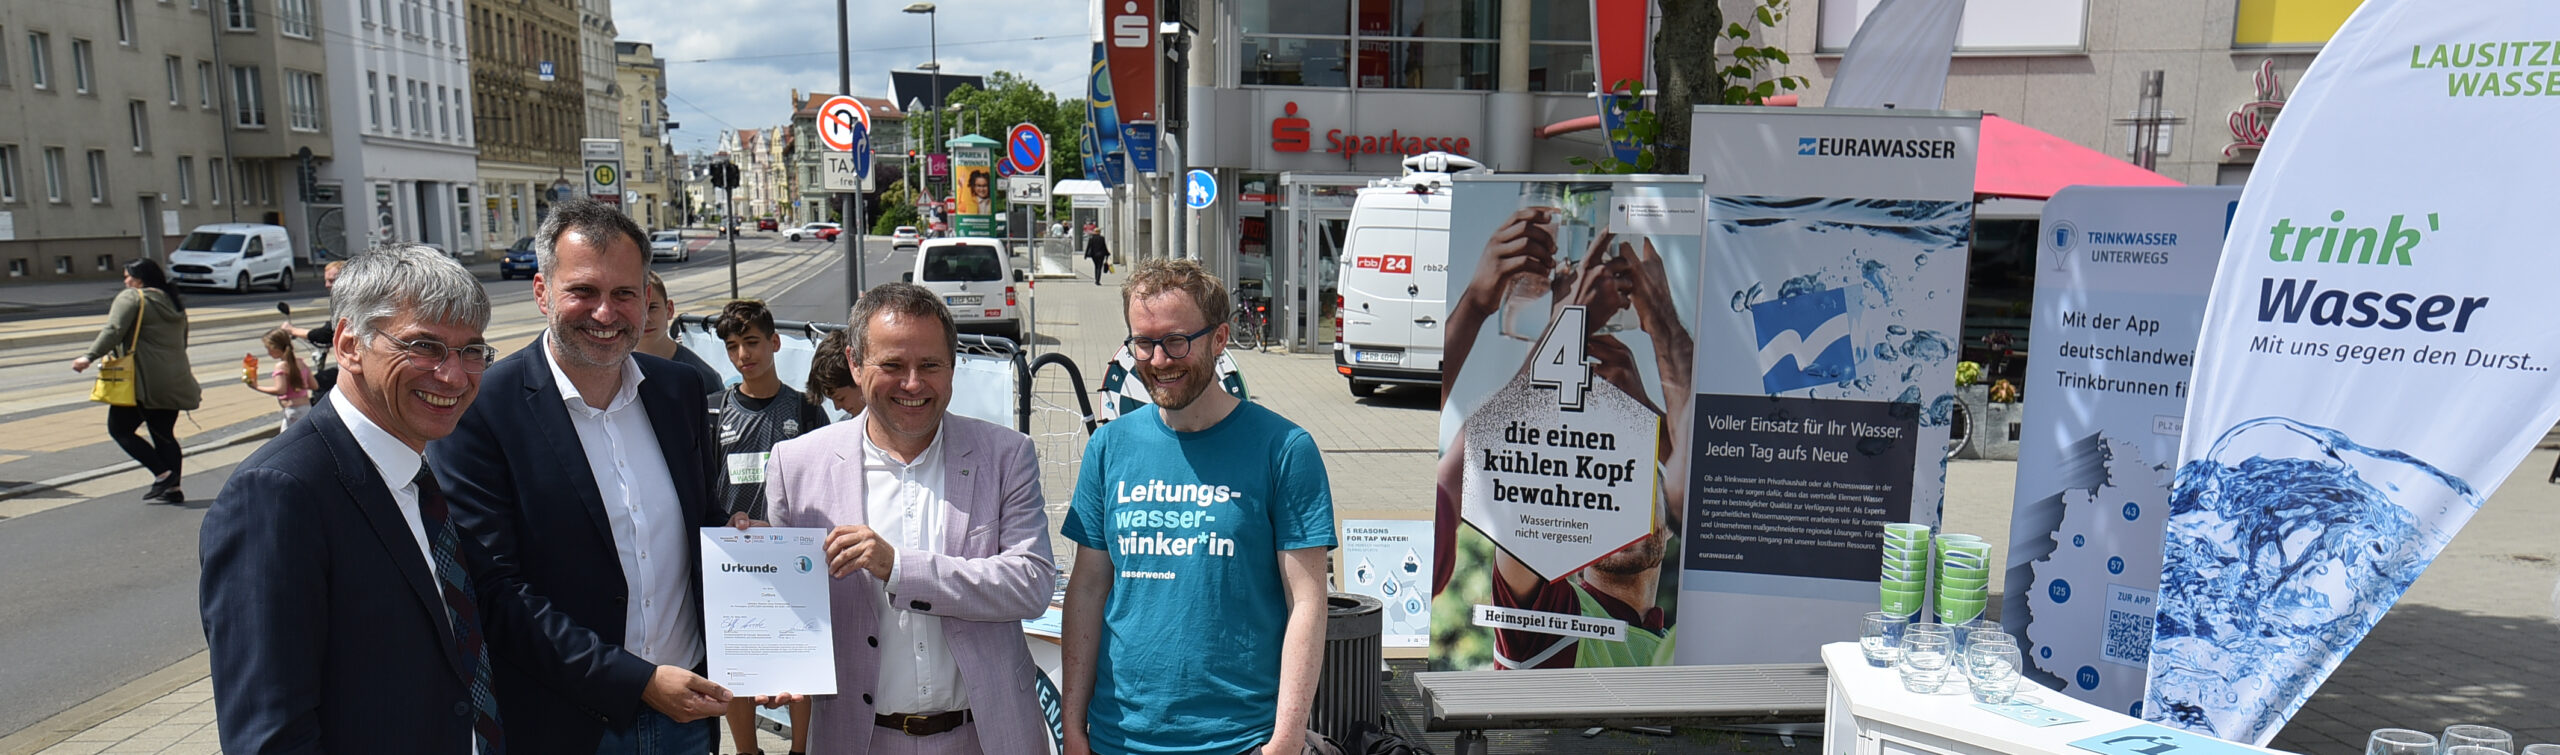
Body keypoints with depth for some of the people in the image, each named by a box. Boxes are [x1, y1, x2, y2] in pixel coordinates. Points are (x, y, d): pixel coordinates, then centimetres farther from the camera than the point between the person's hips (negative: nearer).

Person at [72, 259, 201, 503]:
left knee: (120, 429, 4)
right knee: (164, 434, 12)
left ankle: (163, 474, -7)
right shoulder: (173, 301, 16)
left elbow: (113, 331, -19)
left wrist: (90, 357, -22)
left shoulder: (131, 298, -5)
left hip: (143, 382, -7)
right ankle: (173, 488, 8)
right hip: (173, 383, 7)